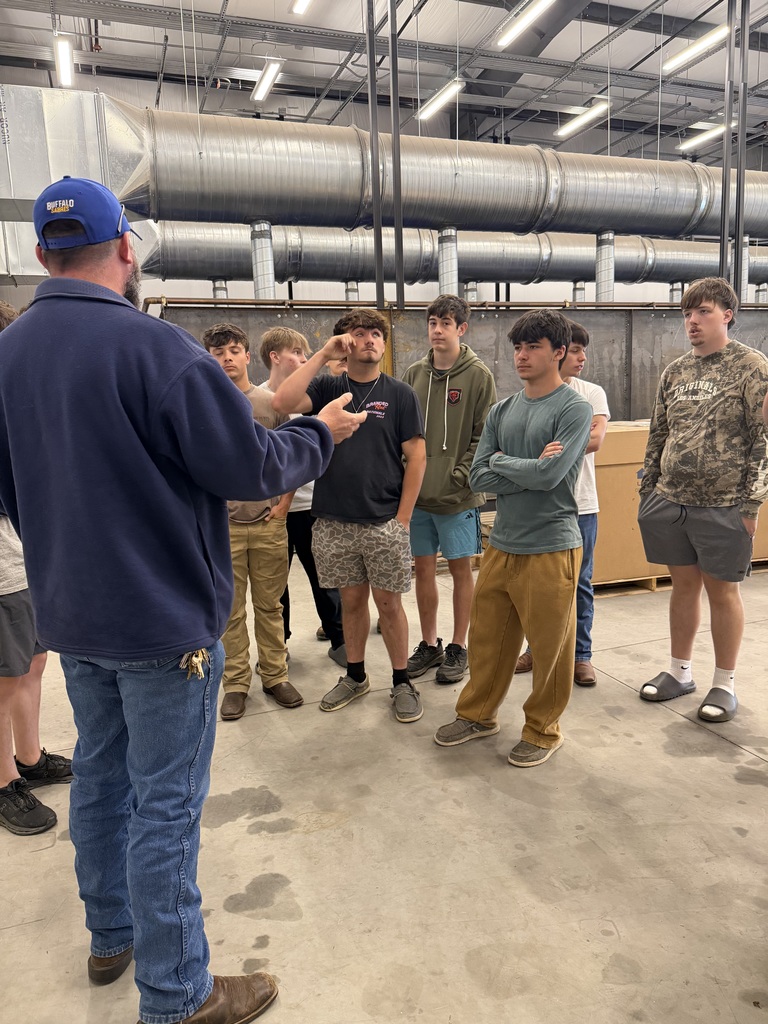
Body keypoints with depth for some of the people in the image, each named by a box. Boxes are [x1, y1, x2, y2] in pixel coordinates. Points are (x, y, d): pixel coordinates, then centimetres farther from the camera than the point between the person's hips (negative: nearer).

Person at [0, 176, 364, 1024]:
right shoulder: (153, 346, -20)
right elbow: (253, 468, -19)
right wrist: (322, 433, 0)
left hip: (70, 613, 7)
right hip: (162, 615, -7)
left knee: (101, 773, 21)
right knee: (165, 803, 4)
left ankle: (111, 936, 41)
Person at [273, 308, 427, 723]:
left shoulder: (400, 394, 0)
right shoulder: (327, 387, 5)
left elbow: (416, 457, -2)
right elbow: (283, 402, -14)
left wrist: (402, 518, -7)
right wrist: (322, 355, -12)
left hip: (384, 522, -2)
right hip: (335, 522, 2)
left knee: (388, 603, 6)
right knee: (352, 600, 14)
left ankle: (402, 682, 22)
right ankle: (355, 676, 31)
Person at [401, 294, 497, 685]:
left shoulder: (478, 375, -5)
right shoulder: (414, 374, 8)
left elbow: (484, 435, -7)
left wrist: (460, 476, -14)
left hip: (458, 495, -4)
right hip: (418, 492, 4)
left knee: (461, 568, 7)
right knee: (424, 567, 12)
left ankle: (458, 647, 21)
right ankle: (429, 644, 27)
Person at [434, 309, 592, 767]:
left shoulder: (574, 408, -8)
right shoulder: (502, 411, 9)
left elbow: (548, 475, -21)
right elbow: (478, 477, 0)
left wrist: (502, 462, -7)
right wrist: (529, 470, -12)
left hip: (551, 547, -5)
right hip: (502, 543, 6)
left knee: (550, 647, 8)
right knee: (488, 637, 16)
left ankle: (544, 731, 28)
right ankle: (478, 714, 36)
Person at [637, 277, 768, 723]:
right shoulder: (675, 371, 10)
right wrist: (648, 492, 12)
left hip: (723, 506, -5)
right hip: (670, 501, 5)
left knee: (722, 590, 5)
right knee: (684, 584, 14)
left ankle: (725, 685, 21)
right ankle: (680, 672, 28)